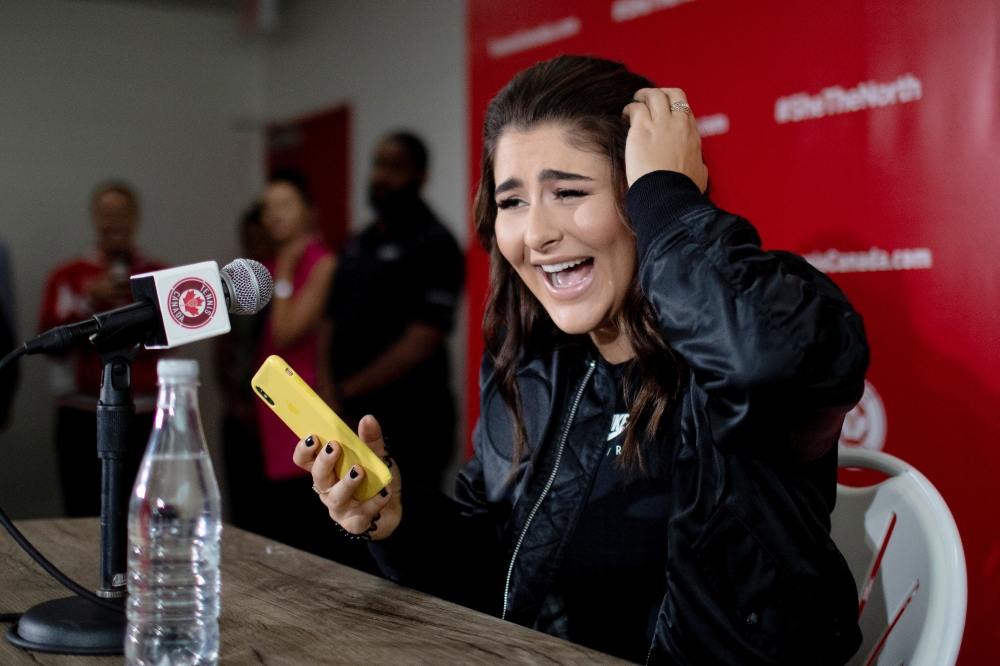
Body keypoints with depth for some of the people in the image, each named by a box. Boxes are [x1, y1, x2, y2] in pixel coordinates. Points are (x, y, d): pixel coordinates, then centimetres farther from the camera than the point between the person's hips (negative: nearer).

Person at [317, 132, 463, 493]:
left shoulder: (433, 244, -7)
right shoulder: (357, 245, 17)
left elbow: (419, 345, -15)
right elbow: (331, 324, 16)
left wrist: (347, 392, -8)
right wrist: (328, 393, -2)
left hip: (406, 425, -7)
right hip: (346, 419, 7)